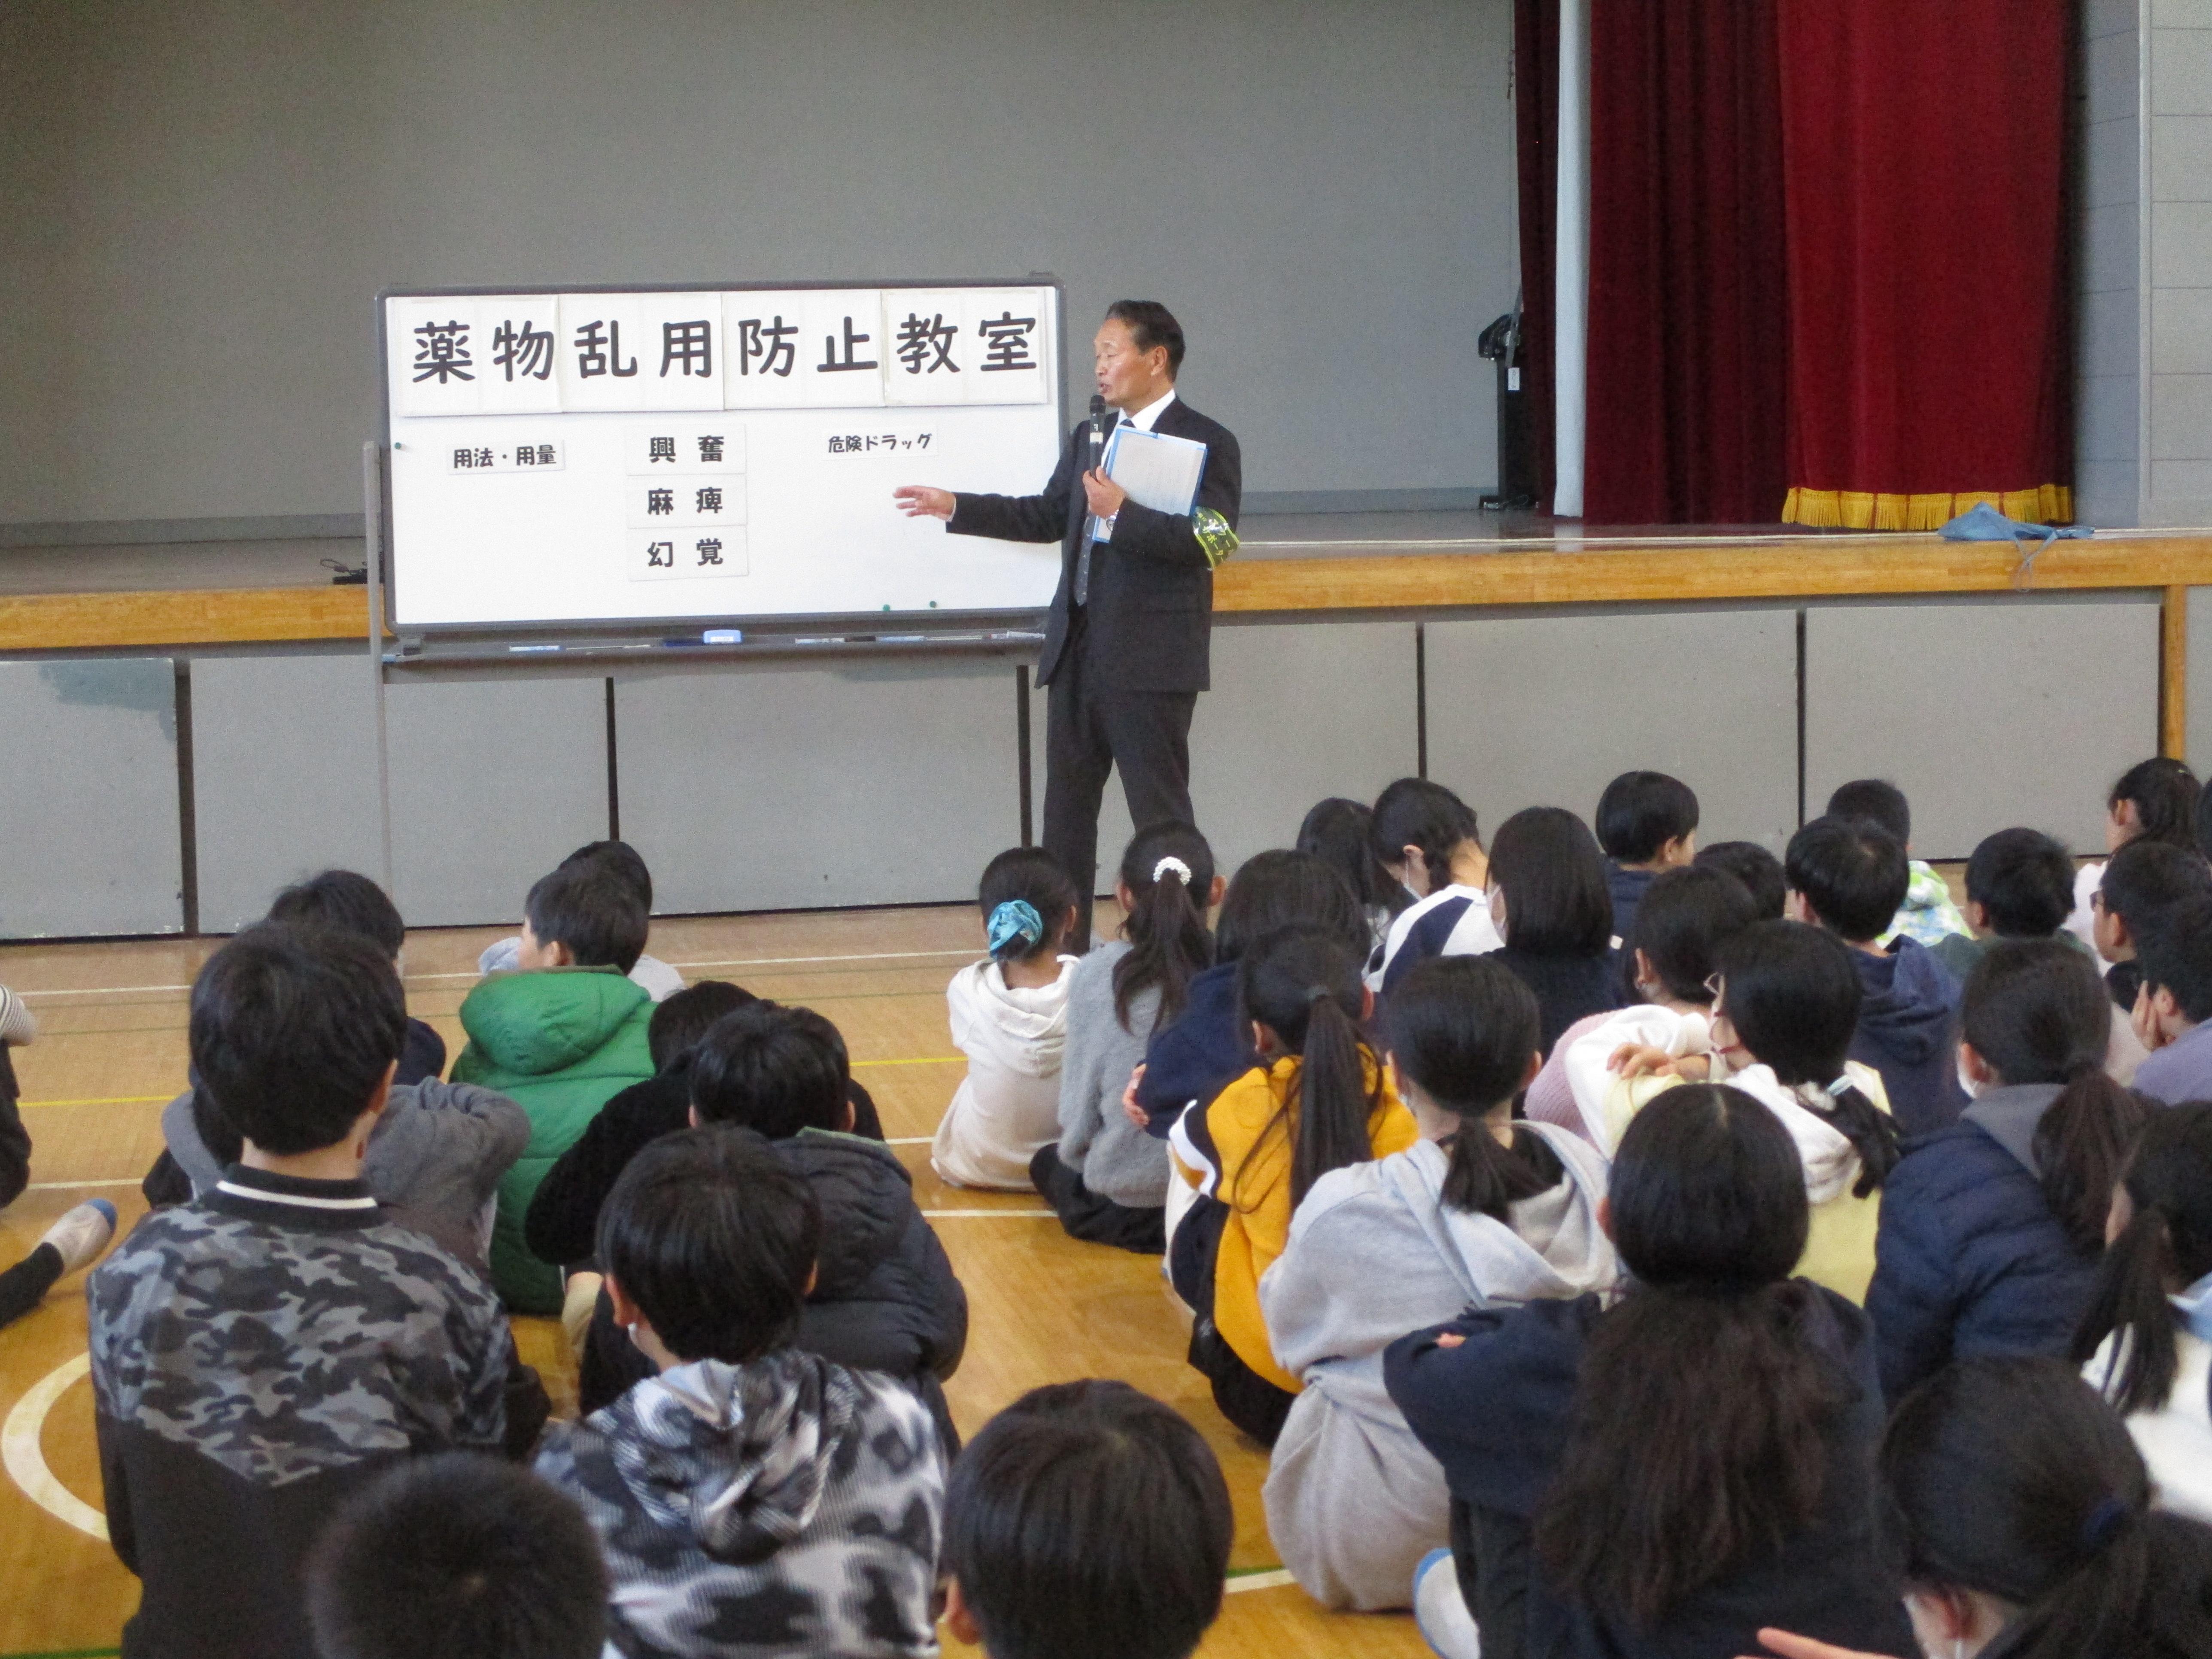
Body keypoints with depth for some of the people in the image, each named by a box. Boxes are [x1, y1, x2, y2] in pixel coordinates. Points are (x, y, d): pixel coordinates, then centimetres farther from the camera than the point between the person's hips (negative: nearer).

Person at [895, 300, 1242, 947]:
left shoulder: (1206, 444, -7)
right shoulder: (1088, 437, 16)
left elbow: (1210, 540, -19)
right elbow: (1047, 516, 24)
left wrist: (1122, 513, -23)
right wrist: (955, 507, 18)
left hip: (1150, 659, -8)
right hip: (1077, 651, 8)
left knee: (1160, 812, -3)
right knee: (1066, 807, 11)